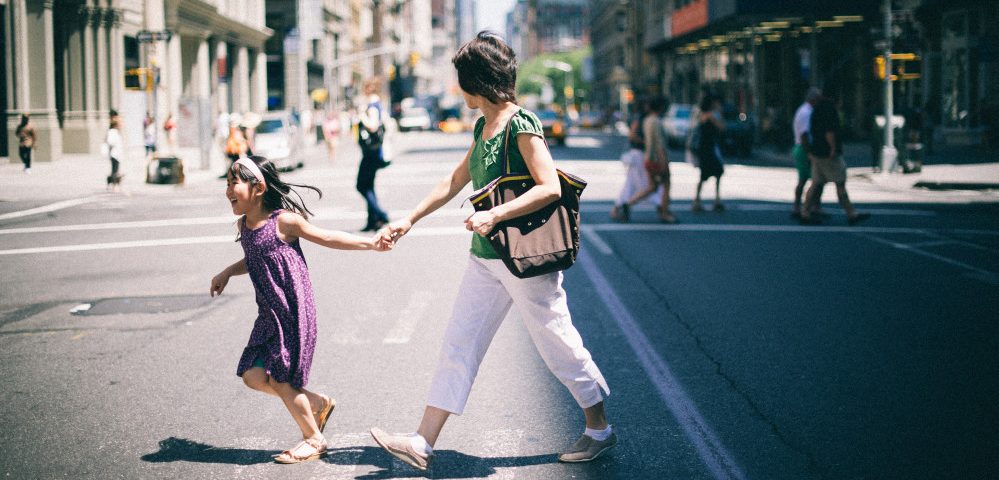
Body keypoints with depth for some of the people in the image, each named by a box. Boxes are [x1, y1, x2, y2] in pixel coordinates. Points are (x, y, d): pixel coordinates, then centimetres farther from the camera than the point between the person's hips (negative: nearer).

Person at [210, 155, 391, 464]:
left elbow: (327, 238, -2)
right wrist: (227, 273, 17)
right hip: (269, 313, 8)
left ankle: (314, 439, 13)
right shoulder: (244, 224, 9)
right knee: (253, 375, 1)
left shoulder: (283, 221, -13)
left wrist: (371, 244, -4)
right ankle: (318, 404, 21)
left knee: (279, 379, -6)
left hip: (294, 310, -7)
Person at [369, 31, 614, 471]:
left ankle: (600, 430, 22)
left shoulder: (521, 125, -15)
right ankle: (423, 444, 8)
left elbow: (550, 188, -23)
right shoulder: (483, 126, 11)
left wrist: (494, 215, -27)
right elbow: (456, 180, 20)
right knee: (459, 343, 6)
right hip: (485, 256, 9)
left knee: (558, 344, 4)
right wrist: (409, 220, 17)